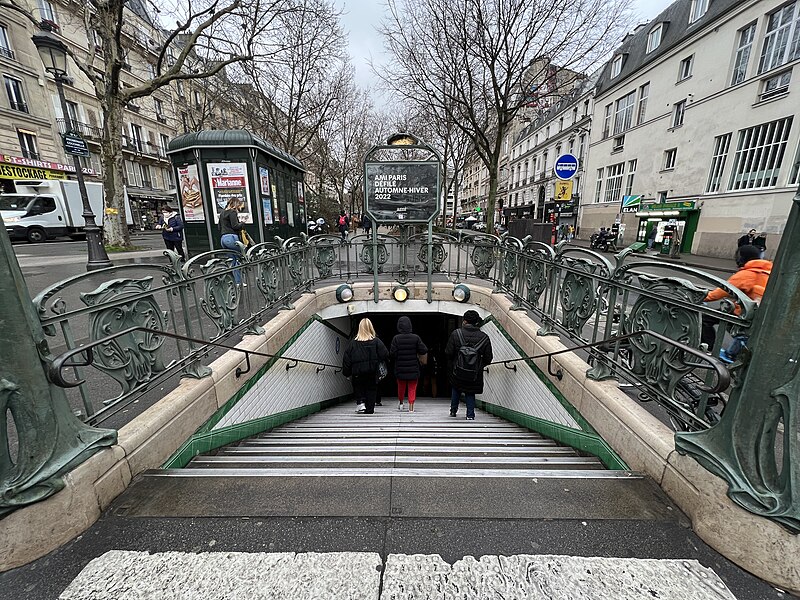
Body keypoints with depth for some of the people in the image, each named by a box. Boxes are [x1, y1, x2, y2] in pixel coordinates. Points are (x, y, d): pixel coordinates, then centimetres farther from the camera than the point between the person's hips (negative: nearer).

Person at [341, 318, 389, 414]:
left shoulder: (354, 342, -2)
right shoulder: (376, 341, -5)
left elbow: (347, 358, 1)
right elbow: (385, 355, -8)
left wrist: (346, 372, 10)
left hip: (357, 373, 0)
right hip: (372, 372, 0)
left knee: (358, 388, 19)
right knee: (371, 390, 11)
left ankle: (360, 402, 0)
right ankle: (369, 409, 12)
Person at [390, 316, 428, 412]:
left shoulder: (396, 338, -11)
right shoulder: (416, 338, -9)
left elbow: (392, 353, -13)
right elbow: (424, 350, -9)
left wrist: (395, 360, 8)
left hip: (400, 368, 1)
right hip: (413, 368, -1)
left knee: (401, 386, 22)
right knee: (412, 387, 10)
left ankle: (400, 402, 35)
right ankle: (411, 406, 8)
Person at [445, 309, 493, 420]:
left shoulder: (456, 333, -11)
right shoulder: (484, 337, -7)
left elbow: (448, 353, -9)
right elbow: (488, 358, -2)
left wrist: (451, 364, 11)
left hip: (457, 371, 0)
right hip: (475, 374, 0)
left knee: (456, 389, 25)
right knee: (470, 393, 18)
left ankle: (453, 410, 33)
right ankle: (470, 414, 14)